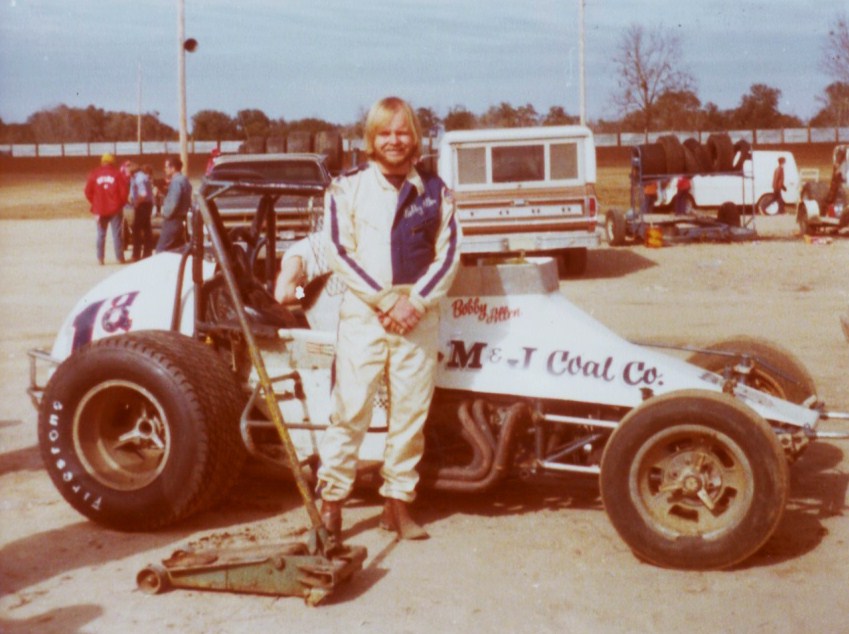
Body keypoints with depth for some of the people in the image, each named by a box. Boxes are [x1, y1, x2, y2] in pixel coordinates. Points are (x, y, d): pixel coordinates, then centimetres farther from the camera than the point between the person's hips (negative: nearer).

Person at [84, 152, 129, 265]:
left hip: (100, 209, 1)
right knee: (117, 234, 4)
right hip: (115, 209, -1)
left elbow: (88, 192, -1)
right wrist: (121, 203, 9)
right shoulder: (117, 174, -5)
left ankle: (100, 258, 8)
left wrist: (95, 203, 13)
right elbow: (124, 191, -8)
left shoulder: (93, 174, 0)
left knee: (101, 234, 10)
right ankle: (119, 258, 5)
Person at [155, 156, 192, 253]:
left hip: (173, 221, -10)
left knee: (161, 250, -8)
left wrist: (166, 214, -9)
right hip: (182, 220, 10)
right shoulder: (184, 180, 15)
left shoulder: (176, 182, -16)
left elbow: (173, 203, -24)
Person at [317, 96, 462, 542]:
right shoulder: (347, 187, 3)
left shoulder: (434, 191, 9)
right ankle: (331, 500, 5)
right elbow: (338, 251, -4)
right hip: (363, 312, -2)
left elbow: (448, 253, 6)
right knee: (350, 408, -4)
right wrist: (384, 300, -11)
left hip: (419, 315, 2)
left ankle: (397, 501, 17)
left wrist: (416, 301, -8)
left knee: (411, 412, 6)